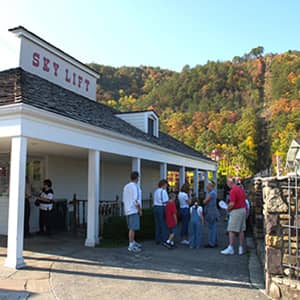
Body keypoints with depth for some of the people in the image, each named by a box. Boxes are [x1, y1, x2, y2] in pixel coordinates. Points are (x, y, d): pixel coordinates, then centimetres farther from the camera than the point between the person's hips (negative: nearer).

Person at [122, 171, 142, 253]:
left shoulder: (126, 186, 12)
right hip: (134, 210, -9)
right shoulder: (135, 186, -14)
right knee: (133, 228, -6)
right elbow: (136, 200, -20)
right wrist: (140, 210, -11)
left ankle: (133, 242, 27)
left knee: (131, 228, 17)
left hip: (127, 210, 9)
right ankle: (131, 246, -4)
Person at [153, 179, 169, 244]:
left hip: (155, 207, 8)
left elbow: (155, 200, 12)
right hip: (161, 208, -8)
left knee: (157, 224, 12)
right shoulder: (163, 191, -10)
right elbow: (166, 201, -15)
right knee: (163, 224, -1)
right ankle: (164, 240, 1)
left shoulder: (156, 191, 14)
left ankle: (157, 240, 19)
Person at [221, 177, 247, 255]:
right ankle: (241, 249, 14)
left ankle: (231, 248, -5)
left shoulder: (233, 190, -16)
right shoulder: (241, 189, 13)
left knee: (232, 230, -5)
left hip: (236, 211, -9)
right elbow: (244, 201, 18)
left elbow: (232, 204, -21)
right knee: (241, 230, 11)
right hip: (243, 210, 9)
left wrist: (228, 208, -3)